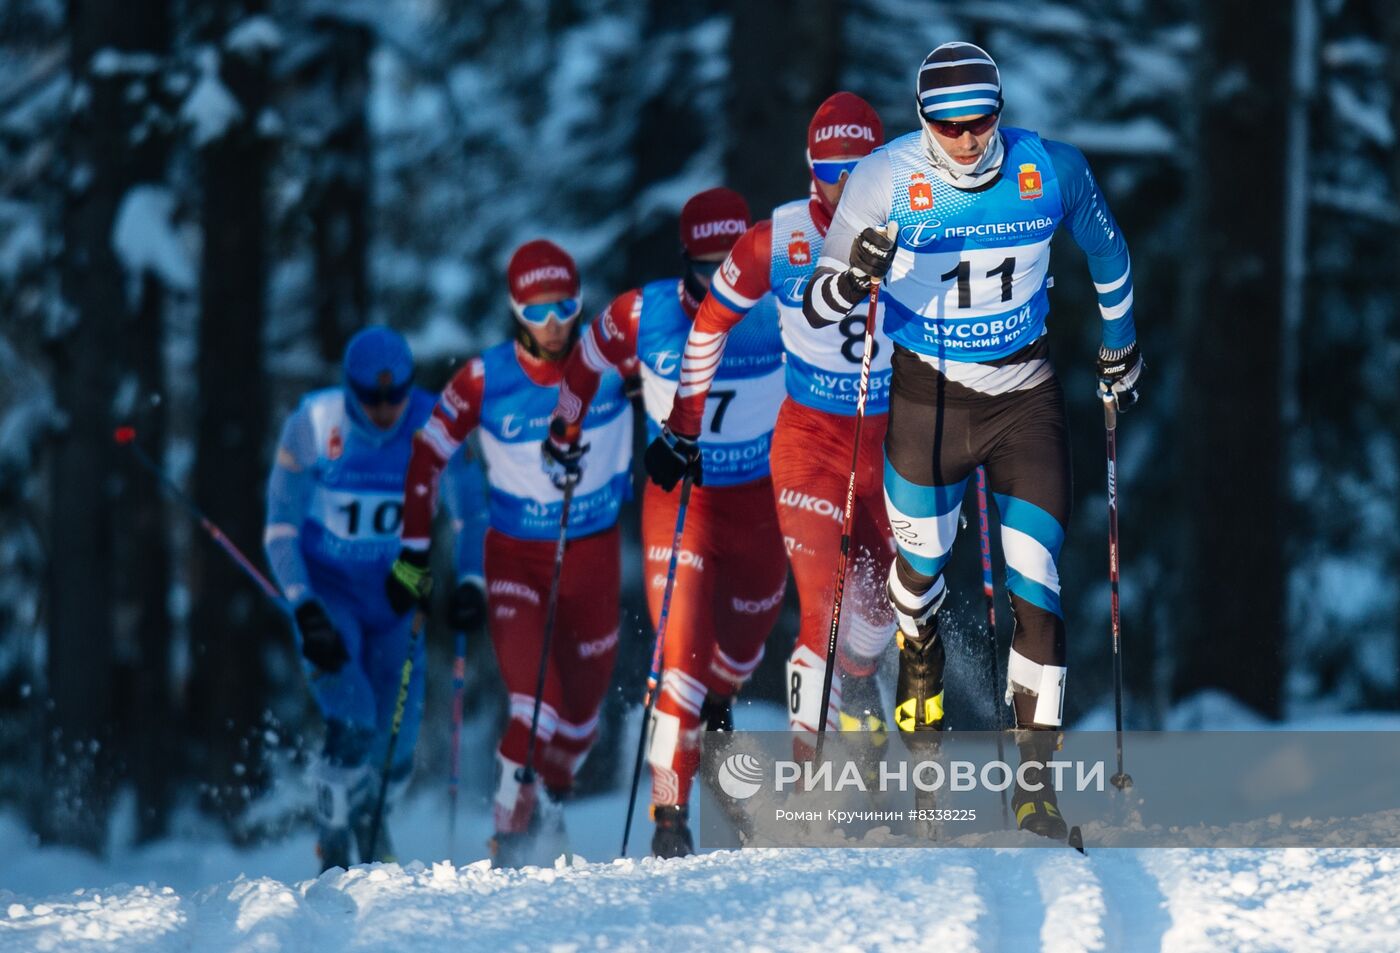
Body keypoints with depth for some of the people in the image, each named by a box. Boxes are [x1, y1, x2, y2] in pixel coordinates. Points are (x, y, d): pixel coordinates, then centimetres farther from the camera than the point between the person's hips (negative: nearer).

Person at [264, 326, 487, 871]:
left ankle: (369, 813, 34)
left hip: (395, 595, 2)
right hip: (326, 592, -2)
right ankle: (333, 844, 2)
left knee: (395, 751, -2)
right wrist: (305, 609, -21)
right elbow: (281, 528, -10)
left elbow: (471, 513, 0)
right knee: (353, 729, -22)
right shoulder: (313, 424, -17)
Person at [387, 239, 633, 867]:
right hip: (516, 556, -2)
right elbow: (426, 456, -5)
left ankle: (550, 804, 40)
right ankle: (512, 829, -1)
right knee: (535, 702, -17)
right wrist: (413, 555, -4)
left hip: (593, 554, 2)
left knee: (582, 704, 13)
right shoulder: (486, 380, -15)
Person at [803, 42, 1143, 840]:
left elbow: (1108, 254, 11)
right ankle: (922, 654, 53)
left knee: (1036, 582, -9)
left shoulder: (1053, 170, -11)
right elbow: (817, 308, -12)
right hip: (929, 395, 0)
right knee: (922, 560, 15)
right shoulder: (887, 180, -16)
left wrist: (1121, 350, 23)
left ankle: (1034, 778, -7)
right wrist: (855, 277, -35)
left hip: (1027, 395, 0)